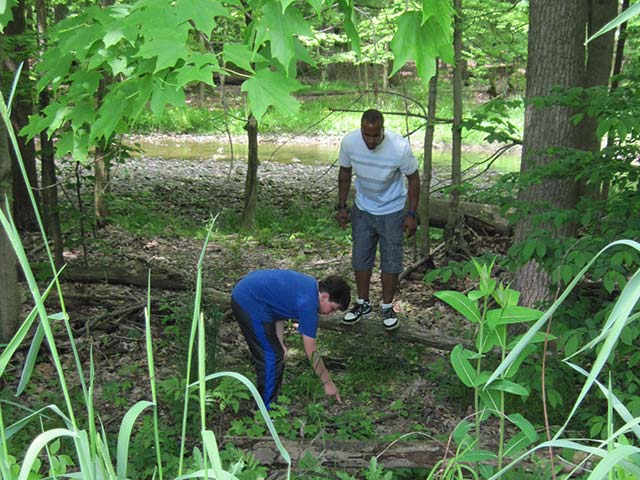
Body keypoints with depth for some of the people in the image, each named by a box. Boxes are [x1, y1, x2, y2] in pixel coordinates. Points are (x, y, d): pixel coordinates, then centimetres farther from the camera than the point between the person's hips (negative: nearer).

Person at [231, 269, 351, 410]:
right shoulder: (308, 302, -20)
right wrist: (328, 383, -6)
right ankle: (267, 411, 5)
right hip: (250, 303, -10)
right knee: (272, 356, -4)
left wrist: (280, 343, 4)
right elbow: (311, 350, -15)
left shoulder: (310, 285, 7)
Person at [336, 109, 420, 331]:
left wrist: (411, 214, -12)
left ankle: (387, 307, 22)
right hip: (362, 209, 3)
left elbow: (413, 179, -12)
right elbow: (345, 173, -1)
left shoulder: (400, 148, -28)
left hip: (392, 211, -3)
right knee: (360, 258, 10)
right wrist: (342, 206, 0)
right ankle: (363, 303, 28)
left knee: (391, 261, 4)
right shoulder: (349, 142, -20)